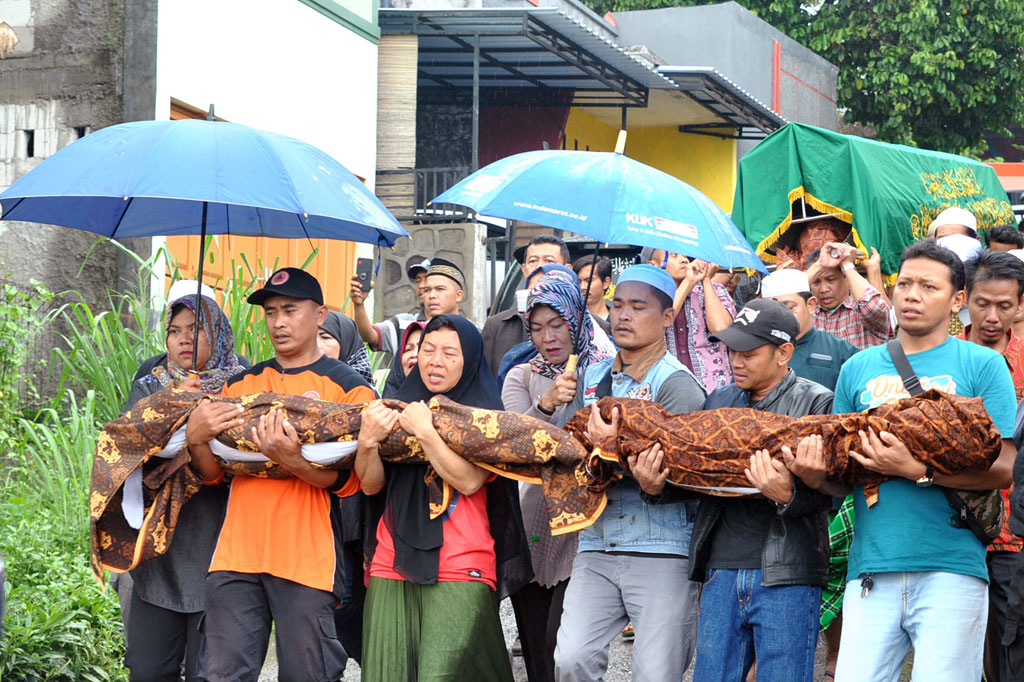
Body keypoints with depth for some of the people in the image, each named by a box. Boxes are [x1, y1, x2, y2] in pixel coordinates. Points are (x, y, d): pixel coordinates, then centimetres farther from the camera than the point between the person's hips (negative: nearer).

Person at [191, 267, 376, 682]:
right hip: (238, 551, 4)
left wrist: (293, 461, -24)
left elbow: (348, 480, -6)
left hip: (307, 555, -4)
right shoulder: (241, 384, 17)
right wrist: (196, 439, -8)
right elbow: (214, 471, 14)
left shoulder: (349, 387, 3)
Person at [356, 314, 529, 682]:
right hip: (392, 566, 4)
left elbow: (469, 480, -11)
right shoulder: (400, 409, 15)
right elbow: (371, 484, 8)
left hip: (461, 571, -4)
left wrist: (425, 431, -15)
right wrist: (368, 441, -10)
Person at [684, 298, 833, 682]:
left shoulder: (817, 403, -2)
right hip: (721, 570, 5)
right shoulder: (720, 401, 16)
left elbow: (826, 496, -10)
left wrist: (787, 495, -30)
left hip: (786, 576, -5)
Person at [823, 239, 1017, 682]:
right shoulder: (858, 369, 15)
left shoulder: (982, 366, 4)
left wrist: (917, 471, -17)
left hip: (951, 567, -3)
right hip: (872, 568, 3)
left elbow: (1002, 469, -5)